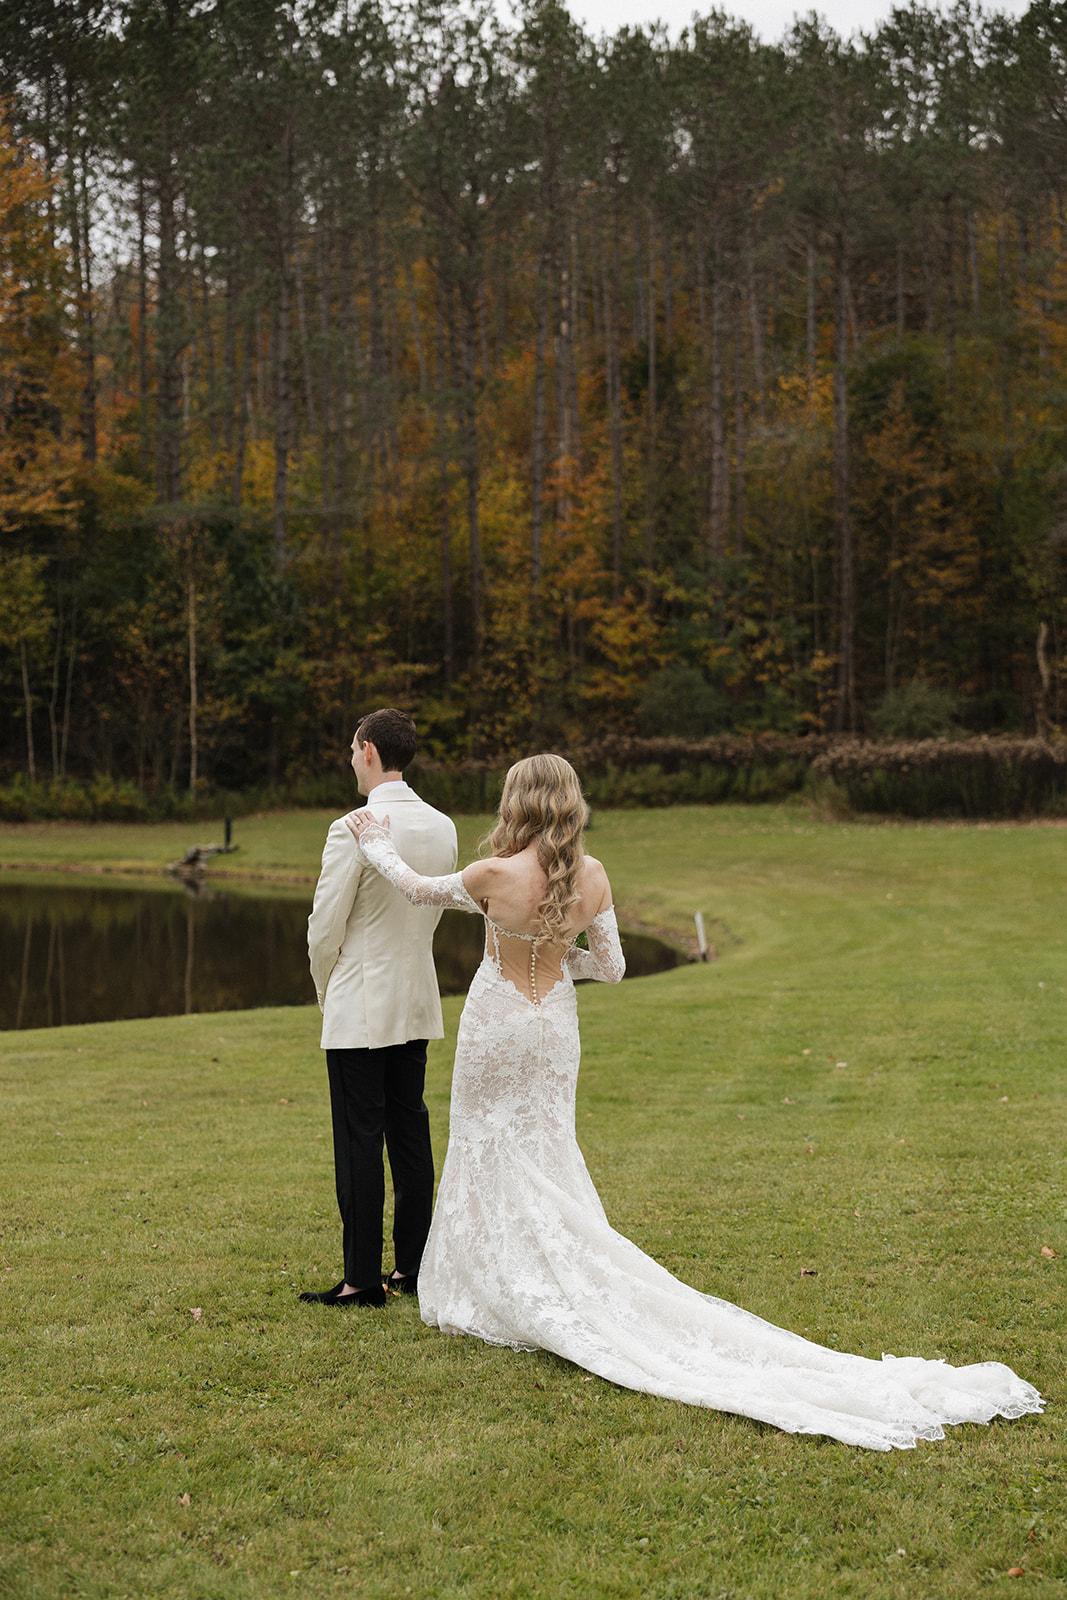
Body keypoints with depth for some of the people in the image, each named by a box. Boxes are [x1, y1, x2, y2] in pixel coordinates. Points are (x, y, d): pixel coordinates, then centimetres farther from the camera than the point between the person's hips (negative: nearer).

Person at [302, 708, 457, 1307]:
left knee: (360, 1141, -2)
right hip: (418, 1002, 7)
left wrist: (327, 994, 5)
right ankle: (415, 1267, 18)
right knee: (410, 1133, 12)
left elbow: (325, 930, -12)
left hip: (360, 1008, -7)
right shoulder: (443, 828, 3)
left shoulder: (354, 830, -17)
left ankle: (363, 1279, 2)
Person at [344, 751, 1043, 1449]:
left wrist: (377, 844, 13)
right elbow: (611, 967, -1)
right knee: (545, 1161, 16)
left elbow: (419, 889, -4)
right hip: (555, 1025, 4)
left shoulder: (495, 876, -22)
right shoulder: (591, 876, -9)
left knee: (494, 1155, 11)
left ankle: (507, 1294, 19)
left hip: (499, 1025, -4)